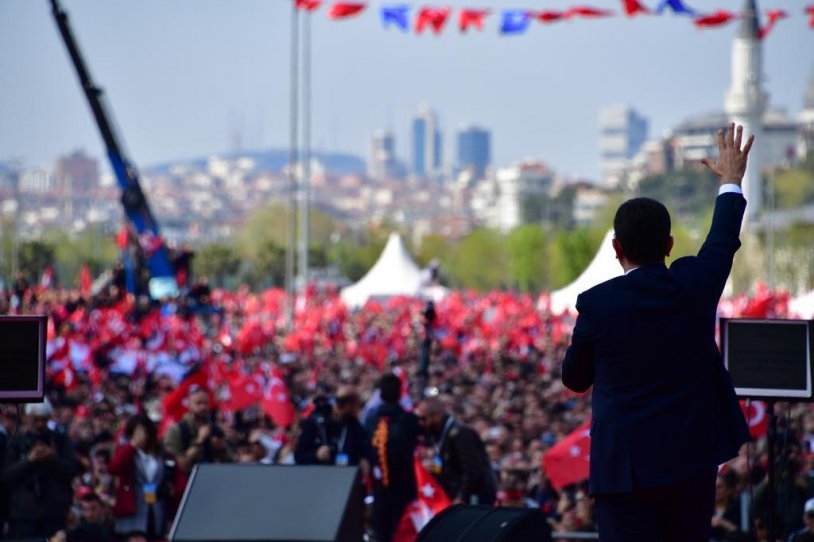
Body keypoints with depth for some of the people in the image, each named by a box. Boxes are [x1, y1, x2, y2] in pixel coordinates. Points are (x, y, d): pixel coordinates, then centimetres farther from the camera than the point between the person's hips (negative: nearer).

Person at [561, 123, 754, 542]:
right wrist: (731, 182, 36)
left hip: (625, 463, -3)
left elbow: (574, 379, 5)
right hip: (692, 458, 3)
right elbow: (723, 240, 18)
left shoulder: (597, 304, -10)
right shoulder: (695, 285, -4)